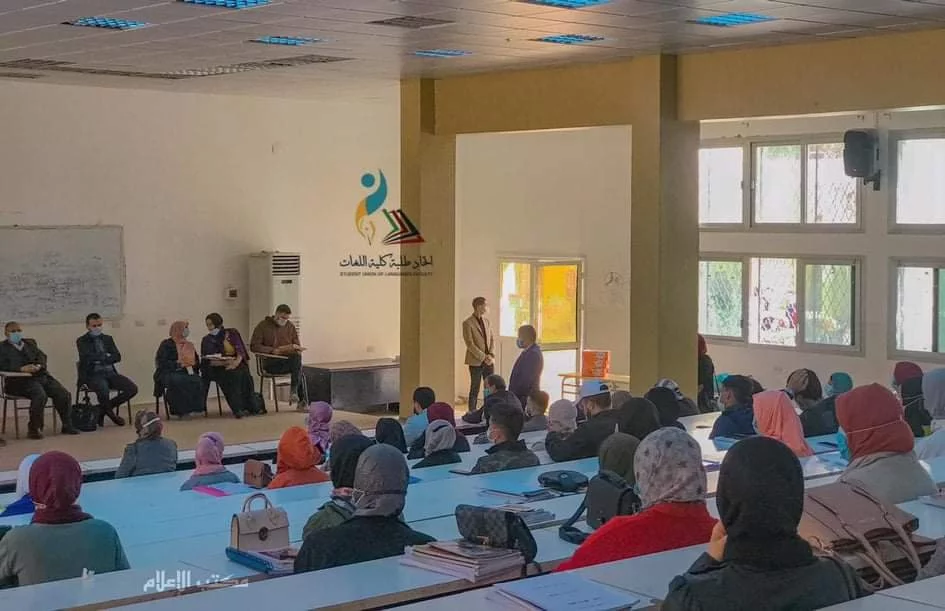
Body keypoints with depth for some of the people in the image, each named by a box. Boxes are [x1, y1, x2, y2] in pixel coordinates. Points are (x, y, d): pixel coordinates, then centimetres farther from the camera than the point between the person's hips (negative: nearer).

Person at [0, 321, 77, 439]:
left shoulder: (30, 343, 26)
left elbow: (41, 356, 14)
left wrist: (38, 365, -10)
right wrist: (22, 369, -21)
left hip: (41, 375, 6)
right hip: (21, 380, -5)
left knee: (64, 394, -14)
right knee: (40, 395, -34)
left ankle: (67, 426, -1)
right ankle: (34, 429, -21)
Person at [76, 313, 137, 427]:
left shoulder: (108, 339, 18)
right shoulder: (82, 341, 5)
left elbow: (117, 357, 4)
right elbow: (87, 358, -13)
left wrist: (100, 359, -9)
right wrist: (106, 356, -6)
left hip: (110, 373, 5)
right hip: (93, 375, -5)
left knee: (132, 388, -17)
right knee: (104, 391, -37)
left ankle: (102, 409, 1)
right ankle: (111, 414, -3)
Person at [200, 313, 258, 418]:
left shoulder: (232, 333, 11)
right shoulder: (206, 340, 11)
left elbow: (240, 350, 0)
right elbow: (208, 361, -1)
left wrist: (236, 362, -21)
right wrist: (226, 362, -17)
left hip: (237, 364, 1)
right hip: (219, 368, -1)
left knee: (244, 374, -30)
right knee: (230, 375, -33)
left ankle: (250, 406, -25)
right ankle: (238, 409, -36)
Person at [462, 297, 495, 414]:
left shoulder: (487, 322, 11)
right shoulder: (468, 323, -8)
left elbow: (492, 340, 12)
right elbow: (470, 344, -13)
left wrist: (491, 355, -5)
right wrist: (483, 357, -15)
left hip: (489, 361, 6)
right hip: (476, 361, -6)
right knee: (475, 389, 0)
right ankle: (472, 413, 7)